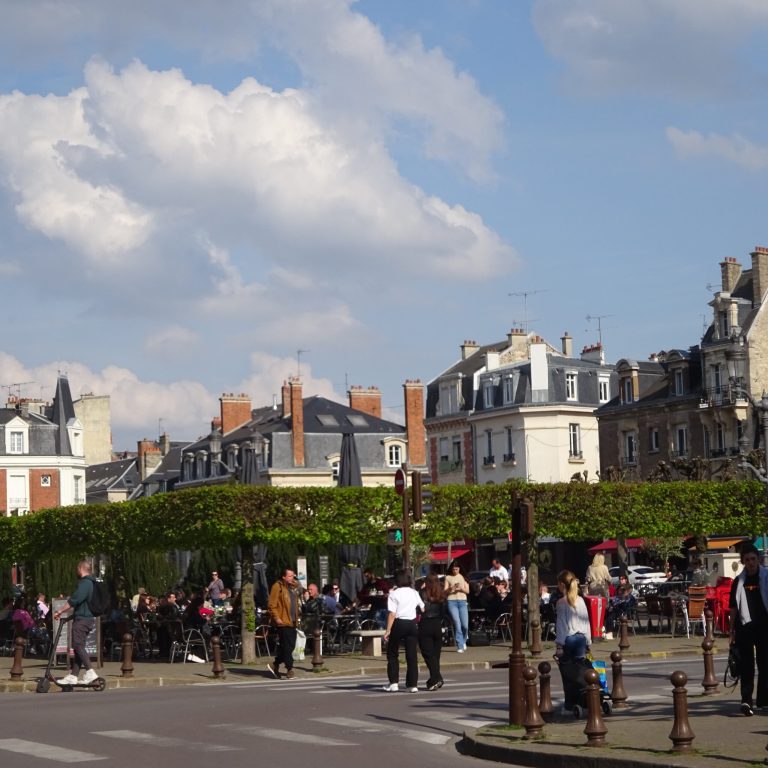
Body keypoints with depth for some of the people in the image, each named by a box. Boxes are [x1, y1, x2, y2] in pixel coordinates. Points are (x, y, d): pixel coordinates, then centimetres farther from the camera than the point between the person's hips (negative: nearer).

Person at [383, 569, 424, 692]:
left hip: (398, 623, -4)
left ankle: (393, 682, 3)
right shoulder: (414, 593, 8)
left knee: (392, 654, 9)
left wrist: (388, 630, -11)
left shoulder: (394, 594, -6)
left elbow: (392, 614, -12)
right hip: (412, 624, 4)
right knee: (412, 655, 7)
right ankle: (413, 684, 6)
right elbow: (423, 608, 9)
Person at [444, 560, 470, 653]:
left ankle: (463, 641, 23)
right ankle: (460, 646, -7)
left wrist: (461, 588, -10)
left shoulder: (463, 577, 14)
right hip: (451, 601, -2)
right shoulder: (448, 578, 9)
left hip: (462, 601, 2)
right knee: (457, 624, -12)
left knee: (465, 625, -6)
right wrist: (451, 588, -16)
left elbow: (467, 591, 10)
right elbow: (445, 592, 3)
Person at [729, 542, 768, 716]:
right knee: (746, 665, -3)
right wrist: (732, 630, 8)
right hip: (744, 627, 1)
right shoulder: (738, 581, 8)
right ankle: (746, 700, -9)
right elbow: (733, 608, 12)